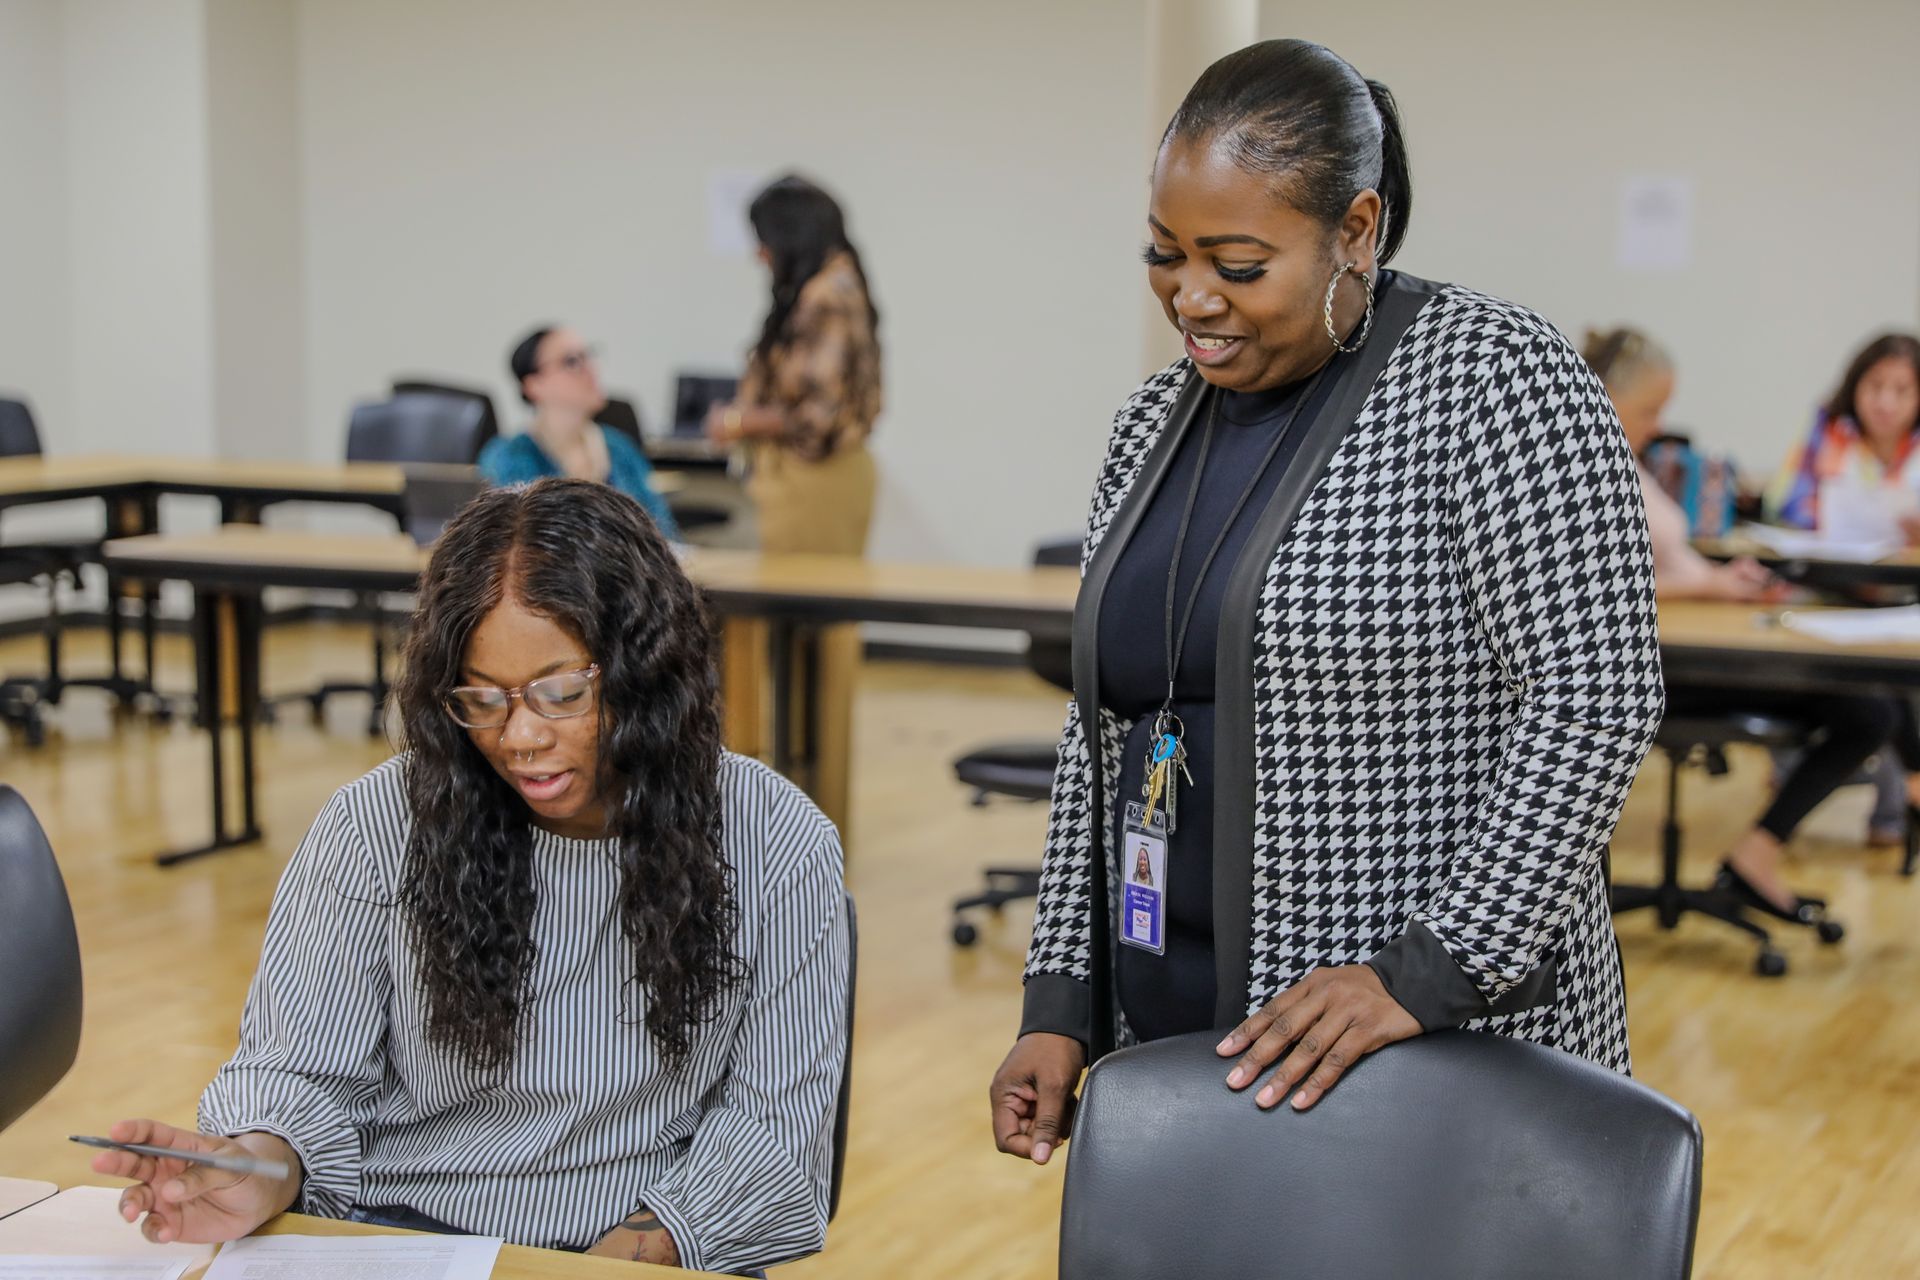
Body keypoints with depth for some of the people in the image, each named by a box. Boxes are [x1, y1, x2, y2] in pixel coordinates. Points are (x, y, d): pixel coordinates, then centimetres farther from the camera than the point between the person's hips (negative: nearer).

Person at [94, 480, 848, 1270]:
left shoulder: (777, 844, -2)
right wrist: (263, 1171, -20)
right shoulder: (375, 828, 0)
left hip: (667, 1249, 1)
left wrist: (637, 1250, -16)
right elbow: (302, 1068, 4)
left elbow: (775, 1113, 0)